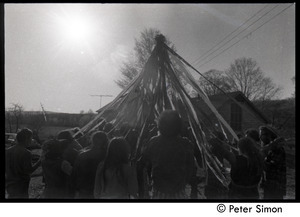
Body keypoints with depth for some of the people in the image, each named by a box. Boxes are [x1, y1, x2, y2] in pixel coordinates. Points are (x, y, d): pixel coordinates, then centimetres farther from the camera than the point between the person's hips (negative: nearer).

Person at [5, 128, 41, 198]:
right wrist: (39, 161, -11)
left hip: (9, 185, 7)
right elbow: (28, 171, -18)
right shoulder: (26, 153, -19)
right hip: (20, 187, -7)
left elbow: (6, 169, 6)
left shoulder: (7, 151, 2)